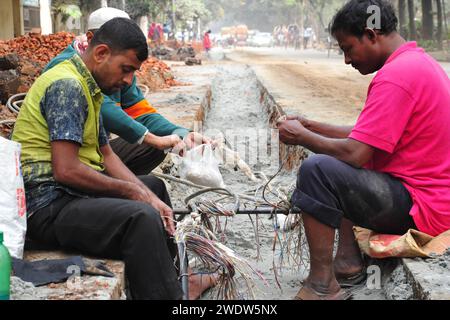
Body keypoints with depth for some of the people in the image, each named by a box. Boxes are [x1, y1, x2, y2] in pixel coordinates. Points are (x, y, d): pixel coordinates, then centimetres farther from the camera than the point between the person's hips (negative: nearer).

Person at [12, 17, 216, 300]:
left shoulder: (87, 87, 15)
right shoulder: (67, 86, -17)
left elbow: (107, 155, 17)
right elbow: (65, 170, -25)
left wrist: (149, 196, 4)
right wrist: (129, 190, -13)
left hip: (74, 192, 11)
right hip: (49, 205, -11)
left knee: (154, 185, 26)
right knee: (142, 218, -33)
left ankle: (175, 277, 37)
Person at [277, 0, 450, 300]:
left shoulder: (395, 76, -21)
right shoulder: (419, 60, 13)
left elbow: (355, 153, -23)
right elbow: (368, 137, 16)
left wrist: (301, 136, -8)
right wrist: (312, 126, 11)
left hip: (421, 207, -11)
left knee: (316, 171, -21)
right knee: (336, 162, 24)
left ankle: (323, 286, -9)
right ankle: (349, 263, 16)